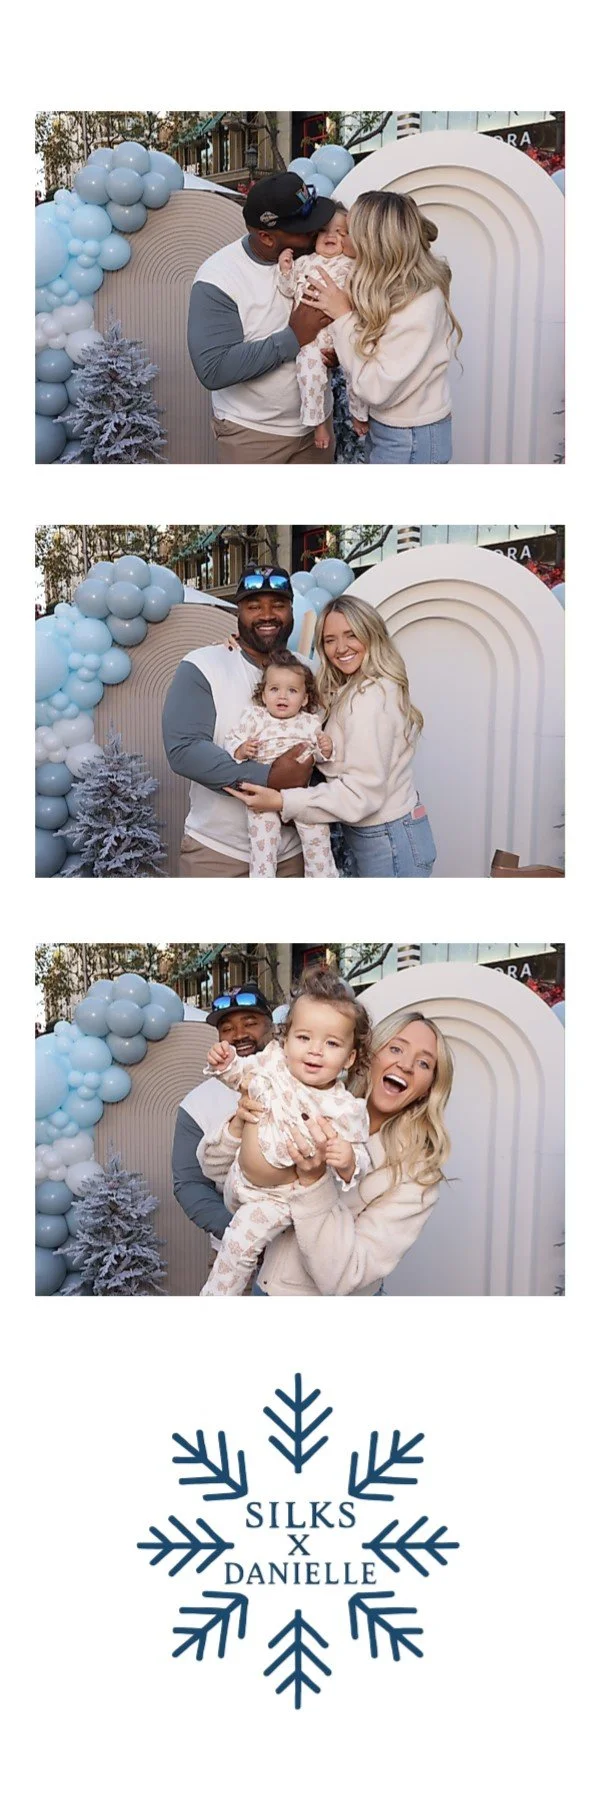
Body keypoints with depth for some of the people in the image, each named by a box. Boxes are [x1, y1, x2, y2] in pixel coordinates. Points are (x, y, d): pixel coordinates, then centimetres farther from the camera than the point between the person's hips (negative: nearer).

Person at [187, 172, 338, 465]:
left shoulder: (313, 253, -5)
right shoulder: (218, 279, -19)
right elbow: (213, 370, -27)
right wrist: (293, 338, -28)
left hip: (316, 421, 5)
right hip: (251, 433, -5)